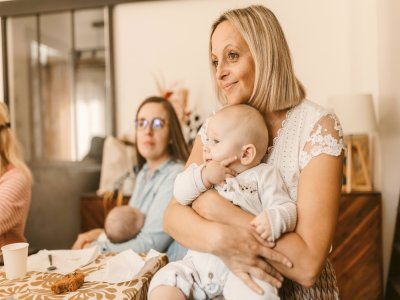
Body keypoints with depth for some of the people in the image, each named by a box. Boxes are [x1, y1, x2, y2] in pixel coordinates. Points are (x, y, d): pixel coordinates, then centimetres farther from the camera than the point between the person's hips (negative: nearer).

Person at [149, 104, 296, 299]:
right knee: (162, 283, -14)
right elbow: (180, 194, 2)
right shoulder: (203, 171, 15)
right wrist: (204, 177, -14)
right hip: (199, 260, 4)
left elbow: (286, 208, -4)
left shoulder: (263, 175, 4)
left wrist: (273, 219, -27)